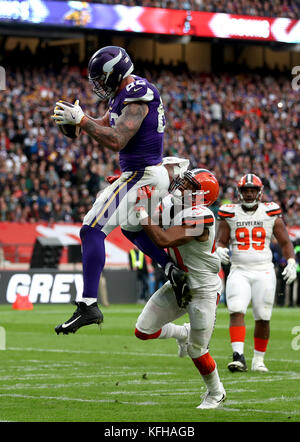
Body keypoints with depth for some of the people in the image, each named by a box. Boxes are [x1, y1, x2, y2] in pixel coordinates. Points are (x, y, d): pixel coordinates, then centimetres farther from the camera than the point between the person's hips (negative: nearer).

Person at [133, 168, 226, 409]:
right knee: (143, 331, 4)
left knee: (197, 351, 0)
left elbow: (163, 240, -34)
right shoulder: (174, 208, -2)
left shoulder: (199, 218, -27)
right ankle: (184, 333, 34)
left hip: (203, 290, -8)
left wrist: (143, 215, -26)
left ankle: (216, 393, 26)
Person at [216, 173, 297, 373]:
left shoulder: (271, 214, 4)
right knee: (237, 312, -18)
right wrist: (220, 250, -15)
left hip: (264, 272, 0)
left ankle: (258, 360, 15)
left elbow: (285, 242, 9)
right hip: (239, 272, 0)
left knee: (263, 318, 1)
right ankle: (238, 356, -26)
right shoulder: (230, 214, 5)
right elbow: (220, 241, 9)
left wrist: (291, 264, -6)